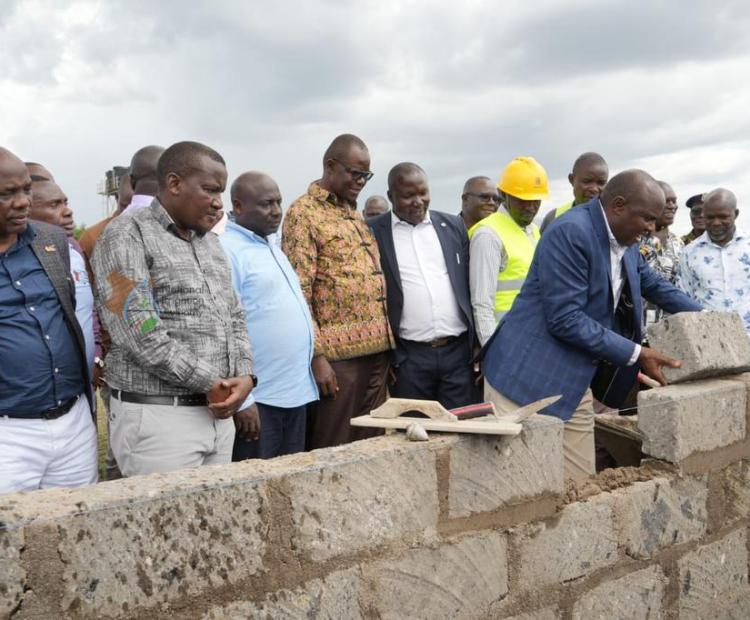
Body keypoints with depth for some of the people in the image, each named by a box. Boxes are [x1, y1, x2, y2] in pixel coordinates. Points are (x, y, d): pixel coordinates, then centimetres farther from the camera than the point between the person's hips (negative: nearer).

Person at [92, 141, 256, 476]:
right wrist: (209, 383, -14)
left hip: (217, 412, 7)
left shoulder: (211, 241, 15)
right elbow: (139, 332, -18)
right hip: (157, 417, -7)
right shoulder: (127, 235, -8)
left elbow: (234, 316, 16)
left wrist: (244, 375, -3)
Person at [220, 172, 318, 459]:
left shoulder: (272, 248, 15)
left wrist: (304, 378, 16)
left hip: (295, 392, 9)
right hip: (258, 399, -8)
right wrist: (241, 399, -20)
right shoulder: (227, 250, -13)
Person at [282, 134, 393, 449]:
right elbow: (298, 293, -12)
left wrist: (387, 346, 15)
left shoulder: (355, 213, 18)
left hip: (376, 352, 8)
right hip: (337, 356, -7)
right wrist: (316, 355, -17)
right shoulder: (304, 212, -6)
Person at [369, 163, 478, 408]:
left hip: (459, 352, 3)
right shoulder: (373, 233, -1)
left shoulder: (453, 226, 9)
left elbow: (470, 286, 12)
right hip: (408, 358, -2)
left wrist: (478, 344, 7)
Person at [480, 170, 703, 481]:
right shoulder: (570, 232, -18)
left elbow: (654, 285, 27)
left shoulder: (625, 241, 8)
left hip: (574, 385, 9)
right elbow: (565, 319, -23)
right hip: (527, 380, -8)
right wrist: (637, 354, -17)